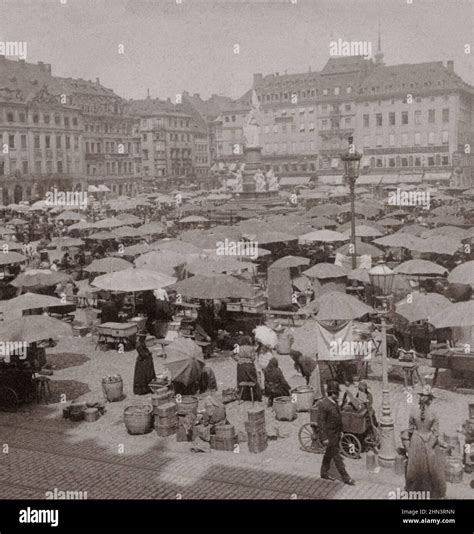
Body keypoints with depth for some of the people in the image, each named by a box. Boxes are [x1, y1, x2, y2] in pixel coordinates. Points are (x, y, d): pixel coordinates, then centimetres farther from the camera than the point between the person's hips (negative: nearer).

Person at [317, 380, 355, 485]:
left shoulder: (335, 402, 3)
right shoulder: (323, 404, -23)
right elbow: (321, 422, -21)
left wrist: (340, 431, 18)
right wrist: (324, 438, -20)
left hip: (336, 432, 9)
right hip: (330, 435, -8)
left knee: (329, 454, 19)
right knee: (337, 456, 0)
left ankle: (324, 473, 33)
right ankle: (345, 478, 7)